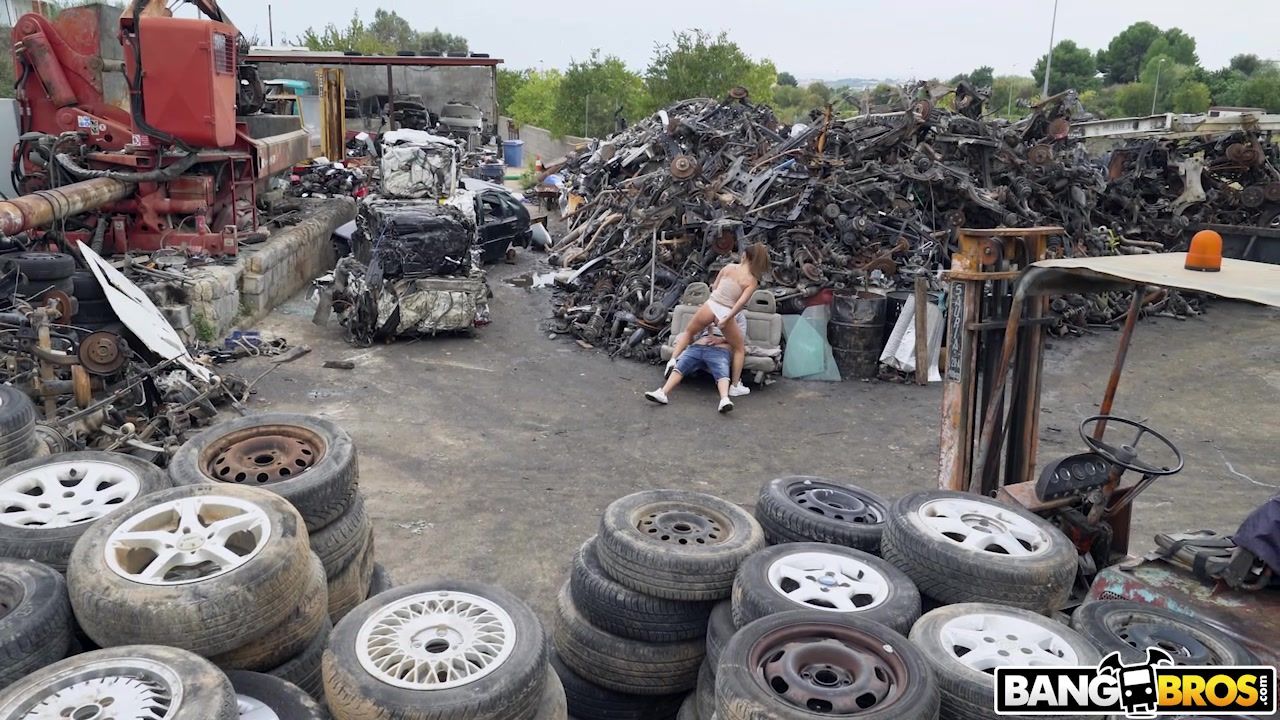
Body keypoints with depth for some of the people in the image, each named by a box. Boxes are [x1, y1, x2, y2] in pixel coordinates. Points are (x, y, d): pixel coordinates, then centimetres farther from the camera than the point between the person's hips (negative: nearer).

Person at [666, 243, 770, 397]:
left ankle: (673, 360, 13)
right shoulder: (752, 281, -1)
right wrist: (727, 319, -15)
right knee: (740, 349, 20)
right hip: (726, 314, -2)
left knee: (688, 332, 29)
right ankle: (735, 386, 17)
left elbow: (714, 288, 12)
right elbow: (742, 302, -15)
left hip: (710, 306, 2)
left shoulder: (729, 267, 7)